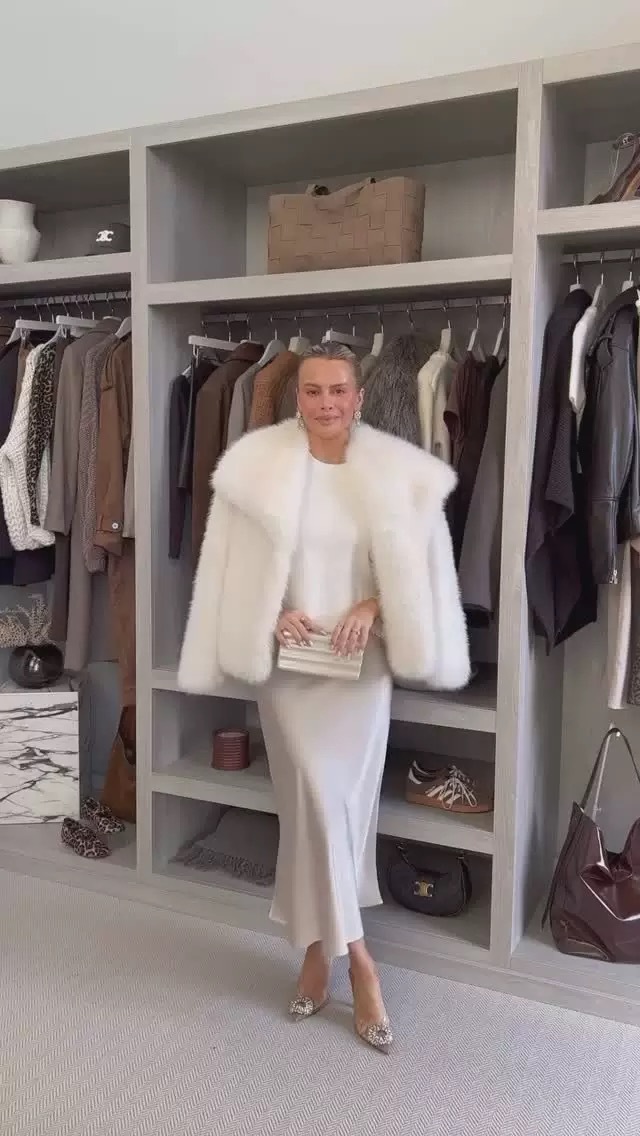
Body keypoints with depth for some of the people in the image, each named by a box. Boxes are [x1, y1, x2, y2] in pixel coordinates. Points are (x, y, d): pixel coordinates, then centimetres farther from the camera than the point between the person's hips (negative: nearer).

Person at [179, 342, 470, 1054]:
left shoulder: (394, 471, -4)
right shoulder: (258, 466, -6)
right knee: (317, 801, -6)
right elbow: (233, 568, 0)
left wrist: (372, 607, -12)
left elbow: (412, 569, 3)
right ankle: (356, 959, 12)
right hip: (289, 659, -1)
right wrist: (273, 615, -13)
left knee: (346, 805, 7)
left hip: (361, 661, 1)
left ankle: (318, 949, 28)